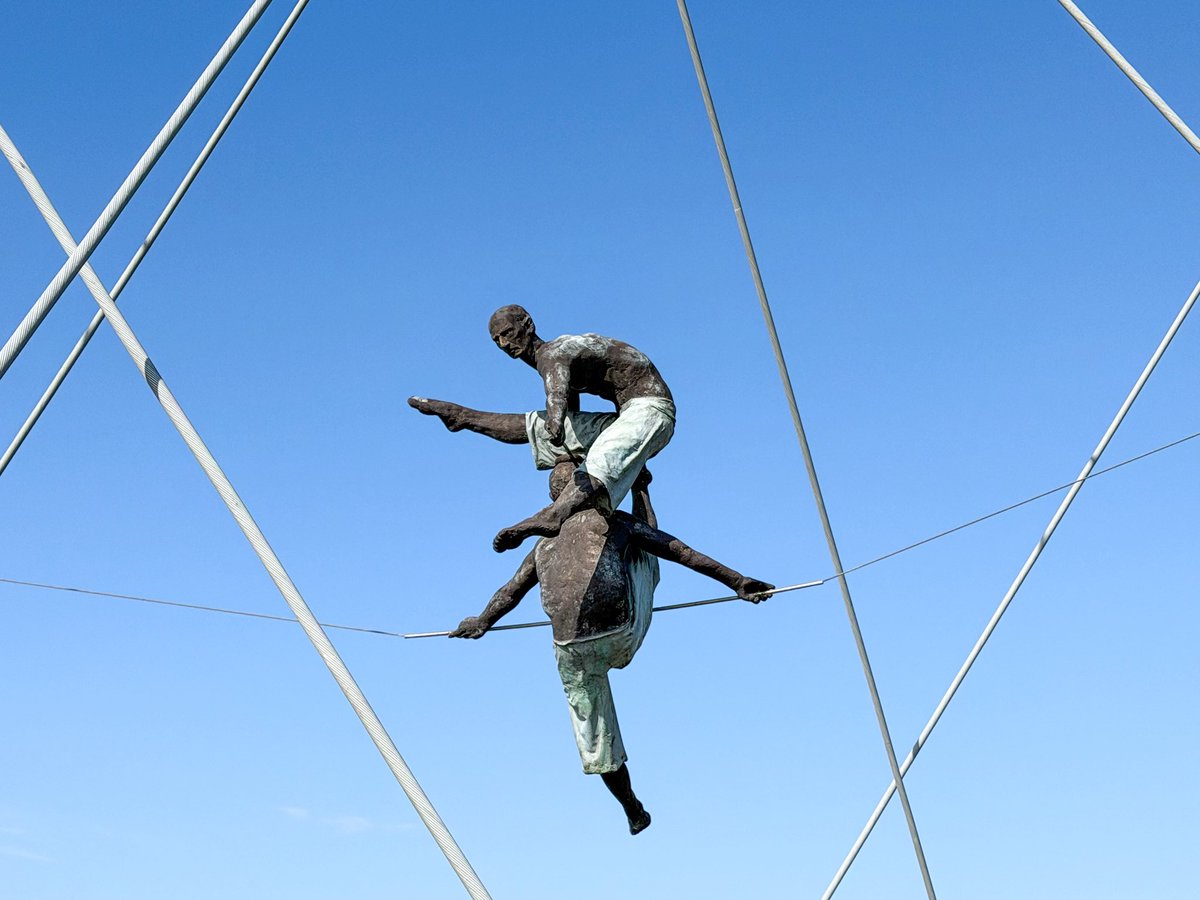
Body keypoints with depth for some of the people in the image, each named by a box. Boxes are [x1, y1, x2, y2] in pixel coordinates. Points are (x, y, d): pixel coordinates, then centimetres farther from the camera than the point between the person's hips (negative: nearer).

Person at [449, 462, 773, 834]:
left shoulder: (544, 544, 21)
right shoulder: (614, 521, 10)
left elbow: (509, 593, 30)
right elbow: (683, 552, 6)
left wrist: (479, 623, 49)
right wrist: (737, 581, 6)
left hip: (573, 648, 3)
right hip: (623, 639, -3)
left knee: (594, 736, 20)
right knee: (642, 551, 17)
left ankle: (634, 812, 29)